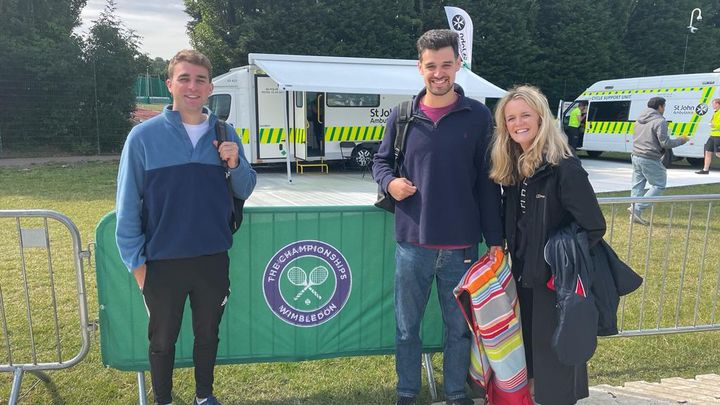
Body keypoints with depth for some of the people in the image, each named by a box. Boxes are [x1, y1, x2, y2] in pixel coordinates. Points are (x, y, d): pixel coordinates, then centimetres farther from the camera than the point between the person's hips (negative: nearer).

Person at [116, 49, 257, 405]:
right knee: (162, 341, 17)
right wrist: (135, 260, -6)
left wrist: (235, 164, -15)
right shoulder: (144, 136, -9)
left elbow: (244, 191, 5)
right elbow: (128, 205, -6)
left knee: (208, 335, 20)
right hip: (162, 262, -2)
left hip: (214, 259, 3)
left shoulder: (225, 135, 0)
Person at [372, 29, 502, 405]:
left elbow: (488, 183, 1)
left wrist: (494, 239, -2)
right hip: (412, 242, 1)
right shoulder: (402, 115, 3)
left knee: (460, 326, 14)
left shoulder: (478, 116, 0)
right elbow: (380, 160, 15)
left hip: (462, 244, -1)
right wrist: (389, 181, -8)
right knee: (407, 327, 13)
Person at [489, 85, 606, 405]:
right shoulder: (511, 168, 3)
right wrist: (516, 263, 4)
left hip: (558, 280, -7)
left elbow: (594, 228, -18)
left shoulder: (565, 167, -19)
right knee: (529, 347, 20)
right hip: (524, 275, 7)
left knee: (557, 352, 8)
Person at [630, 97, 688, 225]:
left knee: (637, 185, 12)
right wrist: (681, 140, 0)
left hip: (636, 157, 8)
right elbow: (665, 143, -15)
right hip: (650, 160, -8)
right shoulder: (660, 121, -13)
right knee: (659, 186, 3)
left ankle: (635, 214, 12)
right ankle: (637, 208, -7)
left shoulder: (639, 120, 12)